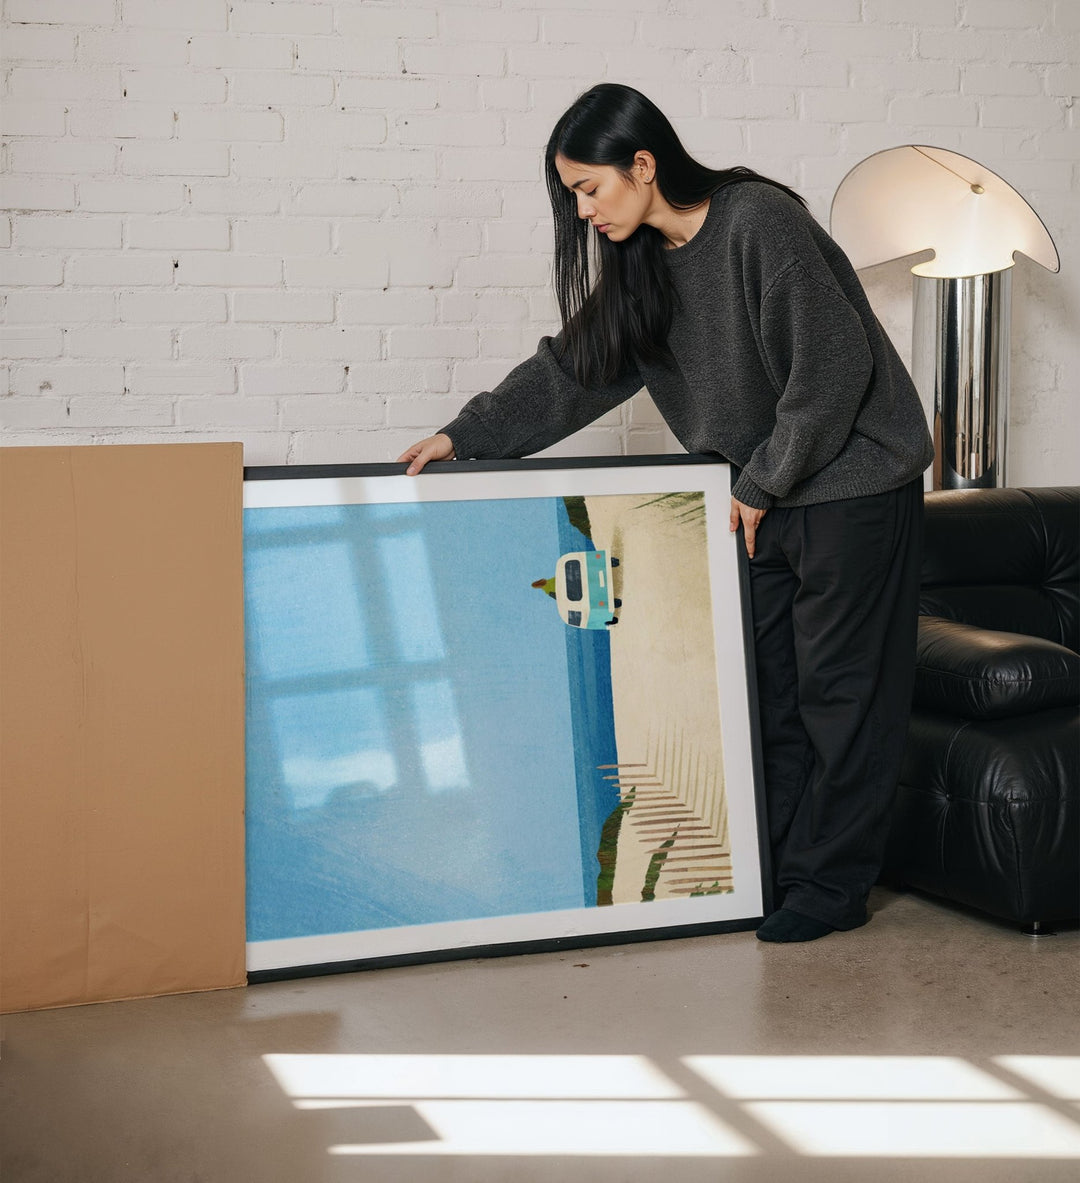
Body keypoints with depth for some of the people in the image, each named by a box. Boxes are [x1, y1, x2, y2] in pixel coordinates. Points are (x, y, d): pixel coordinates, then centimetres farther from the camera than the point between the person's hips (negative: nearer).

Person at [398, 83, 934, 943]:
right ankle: (775, 868, 17)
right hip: (767, 494, 8)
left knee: (840, 686, -1)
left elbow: (832, 366, -22)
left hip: (853, 483, -8)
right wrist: (466, 436, 4)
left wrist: (764, 483, -15)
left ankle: (833, 886, 8)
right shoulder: (643, 262, 5)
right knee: (764, 682, 8)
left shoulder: (759, 221, -20)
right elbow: (575, 368, 10)